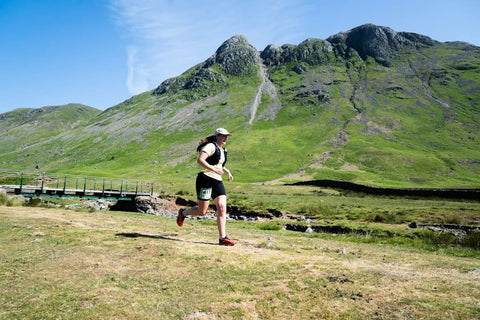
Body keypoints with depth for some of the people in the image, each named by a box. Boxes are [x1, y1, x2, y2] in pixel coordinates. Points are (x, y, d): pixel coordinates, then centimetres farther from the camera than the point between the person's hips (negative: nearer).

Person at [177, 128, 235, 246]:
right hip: (205, 180, -7)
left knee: (222, 208, -8)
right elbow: (200, 160, -23)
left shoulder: (222, 149, 19)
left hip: (217, 182, 8)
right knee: (202, 211, -2)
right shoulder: (211, 146, -8)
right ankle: (183, 213, 29)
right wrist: (213, 169, -32)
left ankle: (222, 238, -7)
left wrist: (227, 172, 22)